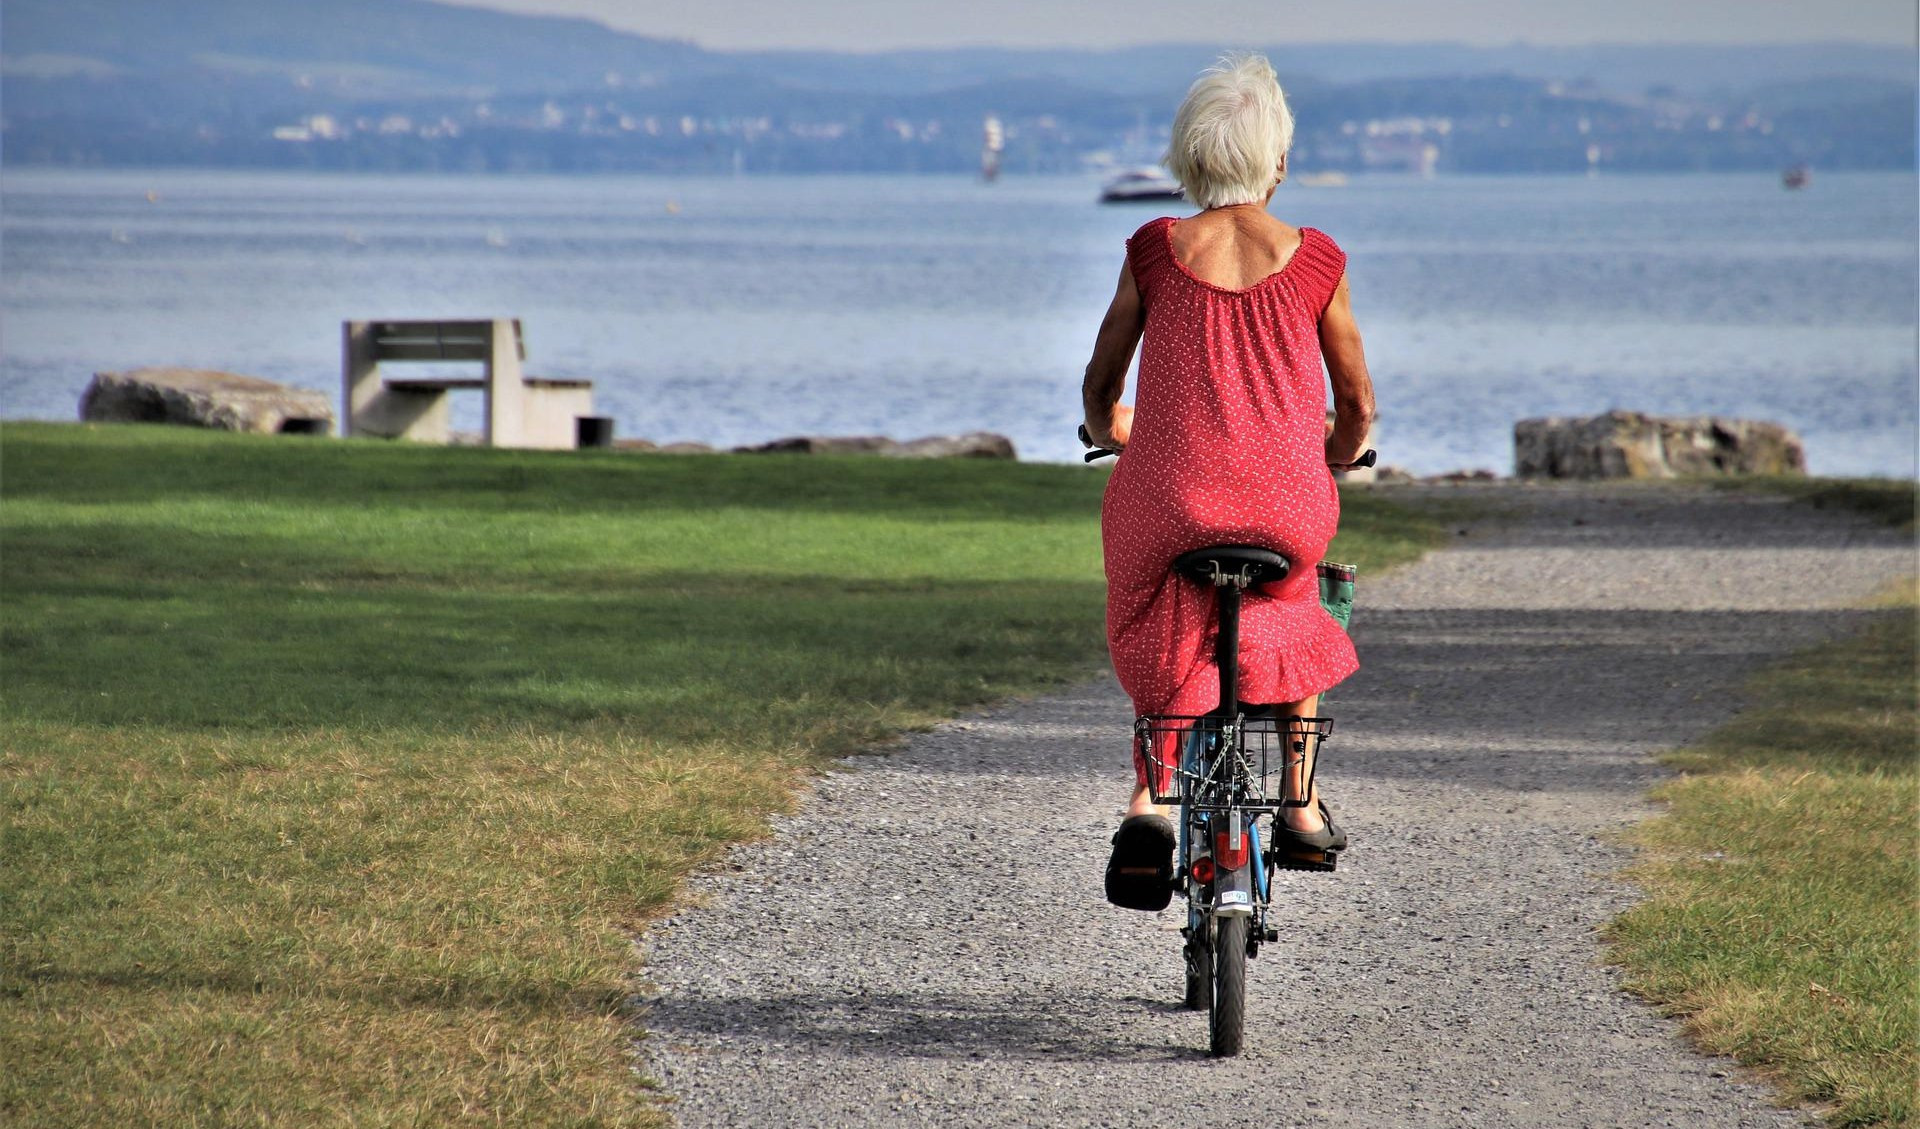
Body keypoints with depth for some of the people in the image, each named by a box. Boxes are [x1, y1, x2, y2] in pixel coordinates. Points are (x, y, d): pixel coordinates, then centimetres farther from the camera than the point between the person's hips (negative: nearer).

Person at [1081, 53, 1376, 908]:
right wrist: (1336, 460, 33)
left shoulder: (1154, 252, 2)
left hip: (1170, 503, 0)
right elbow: (1357, 404, 11)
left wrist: (1109, 435, 36)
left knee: (1162, 639, 25)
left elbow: (1099, 387, 12)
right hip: (1287, 506, 0)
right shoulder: (1314, 262, 1)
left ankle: (1149, 797, 1)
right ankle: (1301, 805, 27)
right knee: (1292, 608, 32)